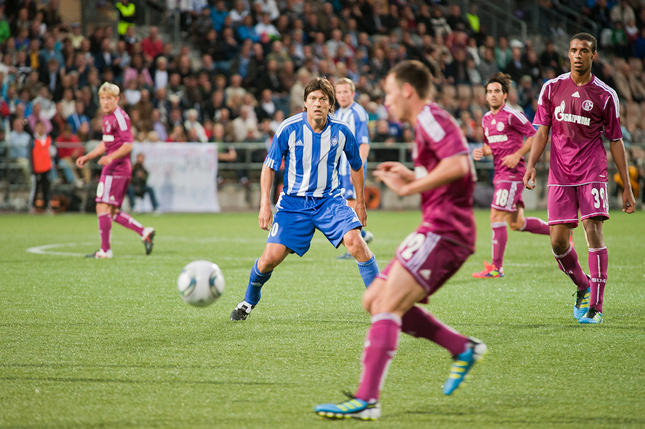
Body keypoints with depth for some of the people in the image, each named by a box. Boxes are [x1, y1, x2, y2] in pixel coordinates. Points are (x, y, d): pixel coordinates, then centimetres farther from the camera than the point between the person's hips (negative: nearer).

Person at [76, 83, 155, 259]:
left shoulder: (120, 117, -13)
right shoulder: (107, 117, 17)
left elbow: (128, 145, -19)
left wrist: (111, 157, -32)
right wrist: (87, 157, 23)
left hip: (116, 169, -10)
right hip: (111, 169, 10)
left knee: (103, 208, -8)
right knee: (112, 212, 10)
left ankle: (105, 250, -4)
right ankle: (144, 232, 10)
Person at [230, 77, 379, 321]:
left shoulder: (341, 132, -7)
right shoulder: (289, 129, -12)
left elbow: (356, 165, 12)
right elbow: (269, 166, -1)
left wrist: (360, 202, 16)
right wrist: (265, 204, -9)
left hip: (329, 199, 1)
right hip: (294, 202, -1)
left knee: (355, 242, -23)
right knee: (271, 258, -9)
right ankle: (249, 301, 22)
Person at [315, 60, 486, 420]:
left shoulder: (431, 118, -10)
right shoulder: (427, 124, 22)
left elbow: (457, 164, -25)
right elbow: (444, 177, 28)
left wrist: (409, 187, -19)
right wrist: (411, 177, 16)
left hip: (443, 232, -10)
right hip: (438, 232, 10)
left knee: (387, 306, -16)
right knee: (375, 300, 12)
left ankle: (366, 400, -22)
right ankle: (463, 348, 12)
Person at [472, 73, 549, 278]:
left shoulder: (511, 116, -10)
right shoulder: (486, 119, 14)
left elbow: (534, 135, -10)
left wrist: (517, 155, -17)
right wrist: (481, 152, 5)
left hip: (512, 173, -9)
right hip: (500, 174, 9)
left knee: (497, 217, -13)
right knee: (516, 223, 13)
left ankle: (496, 267, -8)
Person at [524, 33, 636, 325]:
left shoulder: (605, 95, 2)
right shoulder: (552, 88, 8)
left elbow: (616, 142, 6)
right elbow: (542, 131, 10)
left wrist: (627, 188, 4)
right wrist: (531, 164, -6)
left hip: (592, 173, -2)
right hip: (559, 175, 2)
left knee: (593, 231, -14)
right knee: (558, 241, -3)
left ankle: (594, 307, -10)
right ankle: (583, 285, 25)